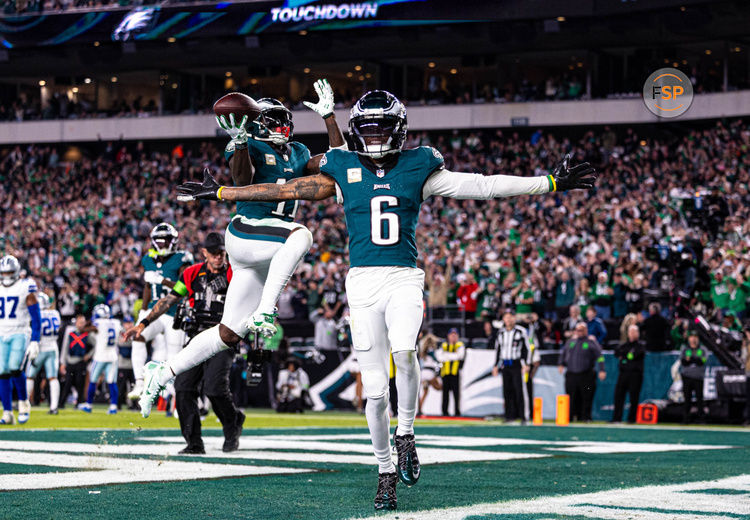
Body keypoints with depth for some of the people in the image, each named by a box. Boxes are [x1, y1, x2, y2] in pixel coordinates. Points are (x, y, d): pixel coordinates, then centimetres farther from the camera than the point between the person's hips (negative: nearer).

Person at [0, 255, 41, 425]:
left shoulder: (25, 288, -4)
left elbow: (36, 317, -5)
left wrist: (35, 342, -11)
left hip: (20, 334, -5)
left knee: (15, 369, -20)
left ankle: (24, 403, 1)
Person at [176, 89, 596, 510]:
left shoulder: (418, 167, 5)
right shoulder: (343, 170, 8)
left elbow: (483, 186, 4)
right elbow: (286, 190, 12)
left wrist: (551, 183, 0)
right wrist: (221, 193, 12)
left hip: (405, 278, -1)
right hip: (363, 281, 1)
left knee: (404, 351, -30)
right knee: (375, 388, 0)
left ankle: (406, 434, -7)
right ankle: (386, 470, 15)